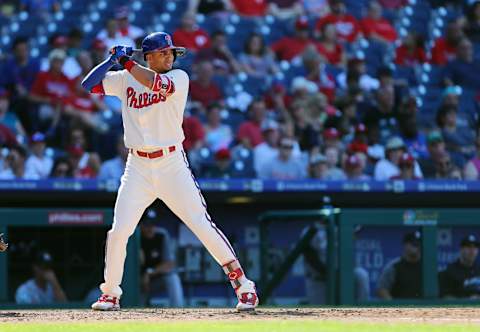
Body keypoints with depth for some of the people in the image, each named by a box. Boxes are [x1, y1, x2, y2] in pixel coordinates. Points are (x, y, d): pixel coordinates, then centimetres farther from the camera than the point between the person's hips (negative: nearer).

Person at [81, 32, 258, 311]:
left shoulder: (179, 77, -2)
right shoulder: (124, 80, 7)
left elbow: (159, 84, -23)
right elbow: (89, 84, 5)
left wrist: (126, 61, -18)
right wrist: (112, 60, -6)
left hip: (172, 165, -2)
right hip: (138, 168, 2)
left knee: (202, 224, -6)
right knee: (119, 232, -4)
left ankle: (242, 284, 0)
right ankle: (110, 295, 12)